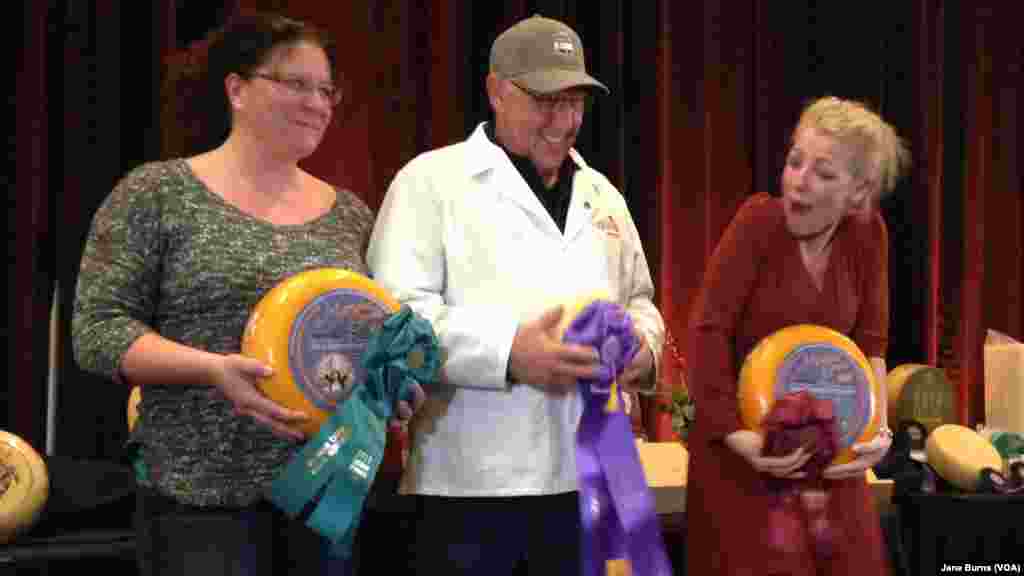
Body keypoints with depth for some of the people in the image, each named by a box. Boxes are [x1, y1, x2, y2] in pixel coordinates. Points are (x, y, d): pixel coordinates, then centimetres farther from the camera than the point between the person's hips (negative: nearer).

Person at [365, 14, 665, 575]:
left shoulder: (602, 195, 19)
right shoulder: (432, 179, -2)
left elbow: (638, 299, 24)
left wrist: (644, 343, 0)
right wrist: (508, 352, -22)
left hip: (587, 474, 6)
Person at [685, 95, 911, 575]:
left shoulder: (867, 233, -1)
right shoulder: (759, 220, -14)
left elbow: (869, 343, 5)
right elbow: (708, 330, -17)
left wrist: (878, 430, -7)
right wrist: (736, 433, -22)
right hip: (747, 447, -5)